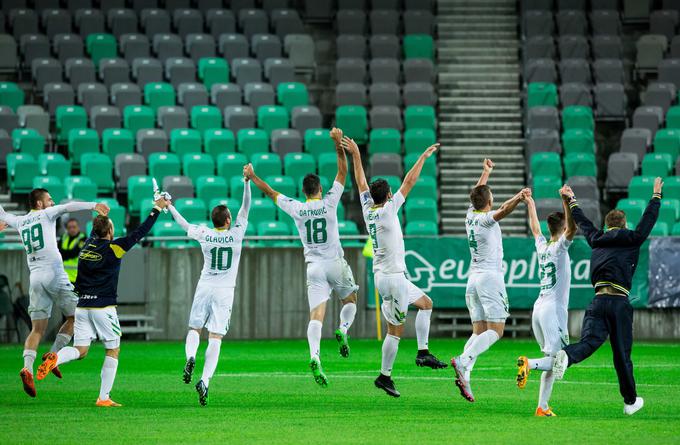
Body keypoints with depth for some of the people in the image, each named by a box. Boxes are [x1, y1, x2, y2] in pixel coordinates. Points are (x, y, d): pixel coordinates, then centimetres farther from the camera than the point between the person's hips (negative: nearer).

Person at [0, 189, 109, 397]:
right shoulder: (46, 214, 3)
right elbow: (68, 207, -14)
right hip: (54, 274, -5)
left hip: (35, 277, 5)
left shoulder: (20, 221, 17)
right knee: (74, 317, 10)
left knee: (37, 329, 2)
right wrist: (94, 205, -23)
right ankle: (53, 354, -2)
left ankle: (28, 367, -18)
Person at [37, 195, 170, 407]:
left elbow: (96, 230, 30)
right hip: (103, 307, -5)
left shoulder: (88, 244, 7)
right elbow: (140, 232, -6)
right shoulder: (113, 248, -8)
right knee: (113, 350, 8)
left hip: (82, 306, 5)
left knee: (80, 350, 6)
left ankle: (55, 358, -26)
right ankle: (104, 397, 4)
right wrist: (157, 209, 1)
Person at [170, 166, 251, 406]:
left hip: (204, 287, 1)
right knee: (215, 338, -5)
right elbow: (246, 207, -2)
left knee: (194, 328, 16)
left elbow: (184, 225, 13)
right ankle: (205, 380, -18)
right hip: (225, 290, -1)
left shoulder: (203, 234, -2)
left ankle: (190, 356, -16)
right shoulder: (236, 234, -6)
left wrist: (169, 207, 25)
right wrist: (247, 181, -4)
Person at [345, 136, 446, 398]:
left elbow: (361, 183, 18)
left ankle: (423, 353, 12)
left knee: (426, 303, 19)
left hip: (383, 276, 9)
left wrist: (356, 155, 25)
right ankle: (384, 376, -1)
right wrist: (424, 157, -6)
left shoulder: (368, 209, 4)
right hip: (392, 277, -9)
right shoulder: (387, 210, -14)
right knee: (396, 329, -4)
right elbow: (409, 182, -12)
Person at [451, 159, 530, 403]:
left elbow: (476, 194, 31)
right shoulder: (486, 219, -10)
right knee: (495, 330, -9)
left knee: (479, 331, 2)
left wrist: (486, 173, 46)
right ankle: (463, 361, -28)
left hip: (473, 278, 8)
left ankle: (465, 375, -15)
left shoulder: (470, 215, 10)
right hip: (490, 277, -8)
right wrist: (518, 198, -51)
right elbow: (503, 210, -34)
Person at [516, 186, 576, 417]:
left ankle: (542, 407, 2)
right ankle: (529, 363, -34)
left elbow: (535, 228, 32)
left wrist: (531, 205, 44)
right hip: (553, 310, -8)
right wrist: (566, 201, -32)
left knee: (552, 362, 10)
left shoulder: (542, 246, 12)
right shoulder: (559, 247, -7)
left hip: (539, 309, 8)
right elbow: (572, 227, -24)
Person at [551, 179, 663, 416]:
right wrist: (656, 195, 29)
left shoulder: (597, 240, 18)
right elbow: (649, 219, 15)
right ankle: (630, 401, 17)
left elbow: (583, 223, 34)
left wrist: (572, 200, 49)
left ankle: (566, 356, -47)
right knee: (622, 354, 6)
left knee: (589, 342, -13)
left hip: (598, 301, 3)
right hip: (620, 303, -3)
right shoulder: (631, 240, 7)